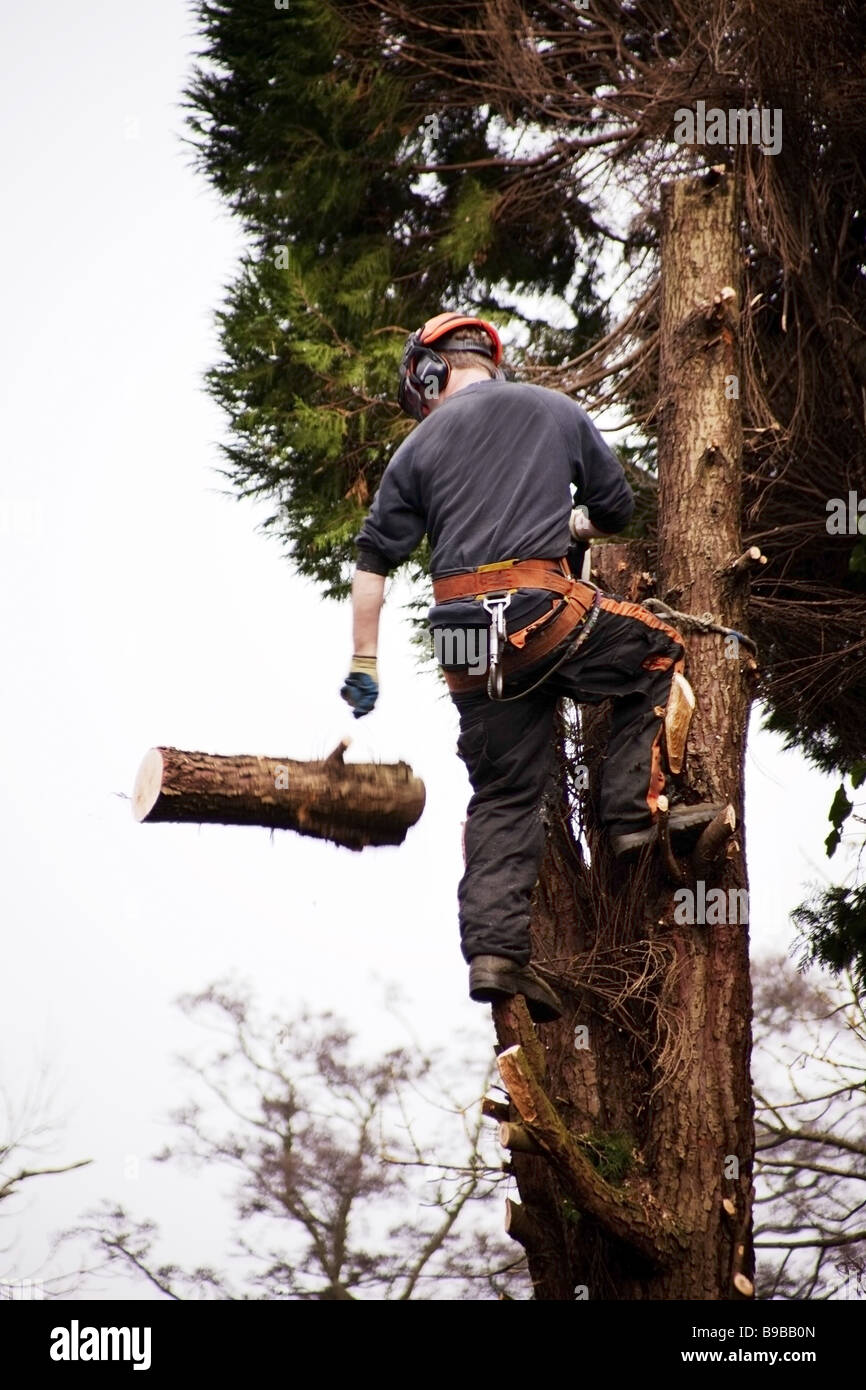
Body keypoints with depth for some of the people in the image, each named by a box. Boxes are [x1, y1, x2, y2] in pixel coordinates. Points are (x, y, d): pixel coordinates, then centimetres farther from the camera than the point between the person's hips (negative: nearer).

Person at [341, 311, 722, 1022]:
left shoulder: (420, 445, 14)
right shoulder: (557, 410, 13)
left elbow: (374, 560, 10)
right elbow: (617, 509, 18)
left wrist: (364, 668, 15)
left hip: (464, 638, 3)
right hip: (540, 610, -3)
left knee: (502, 799, 10)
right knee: (659, 652, 21)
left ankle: (495, 948, 0)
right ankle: (635, 810, 11)